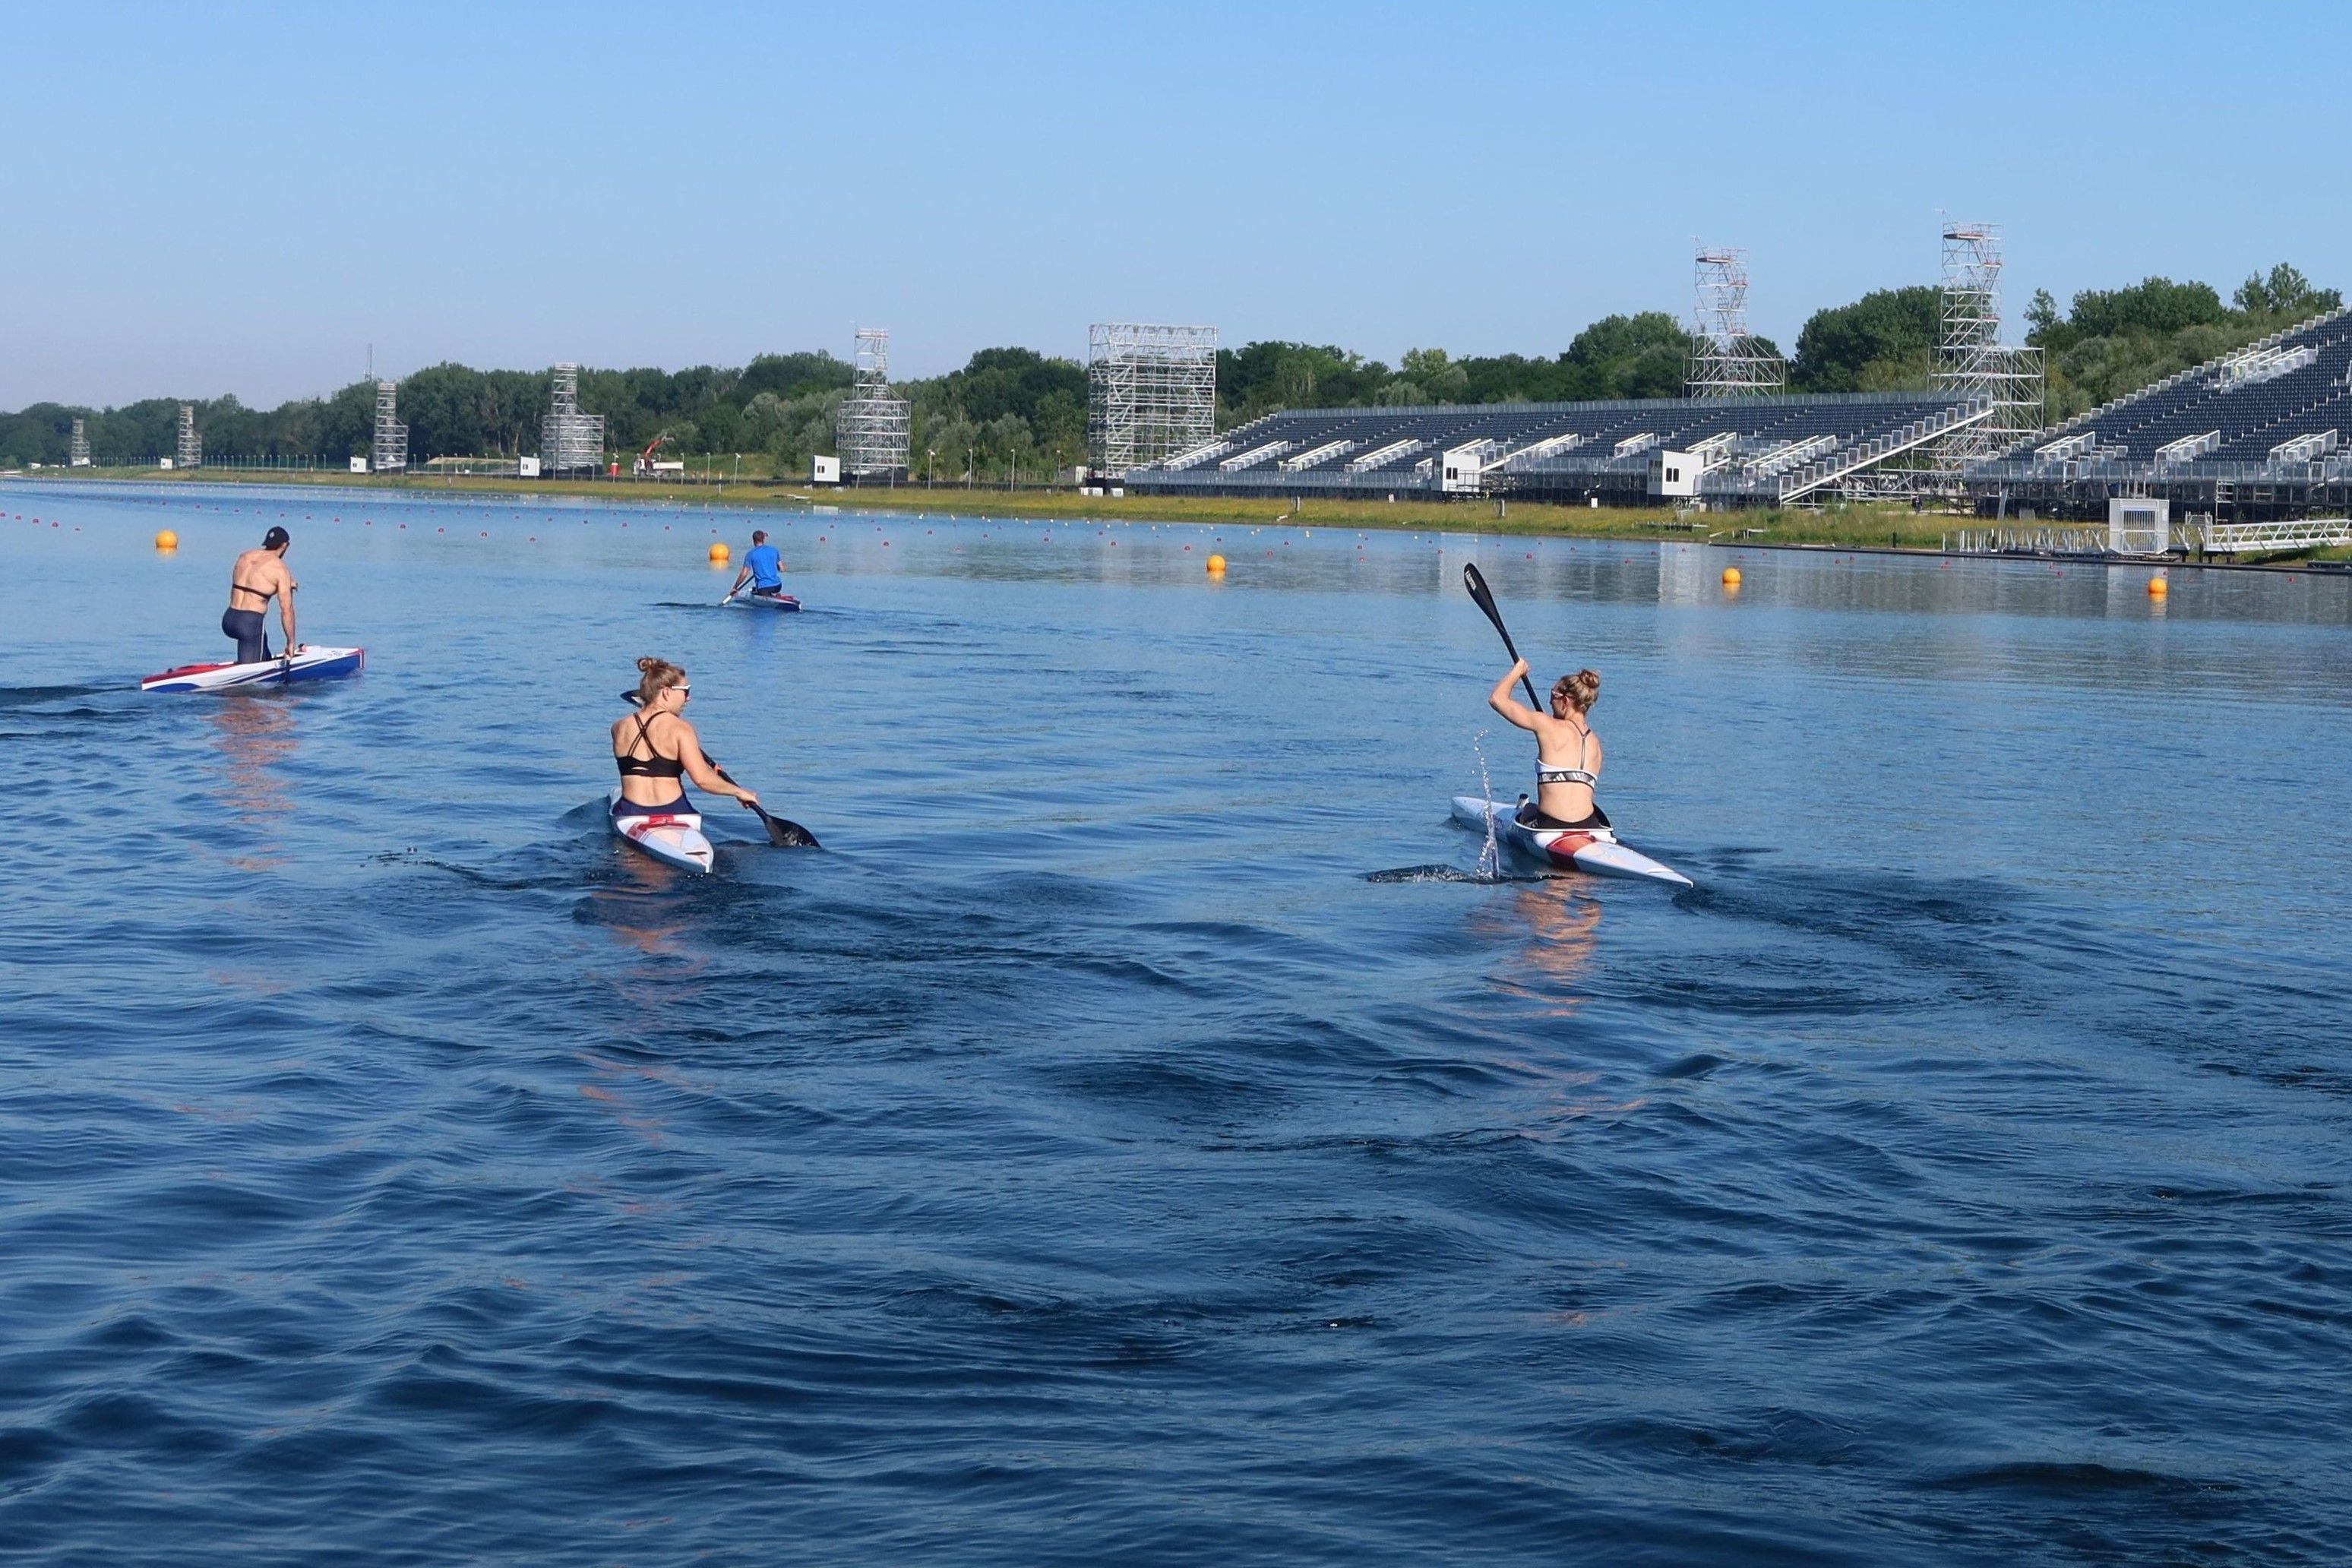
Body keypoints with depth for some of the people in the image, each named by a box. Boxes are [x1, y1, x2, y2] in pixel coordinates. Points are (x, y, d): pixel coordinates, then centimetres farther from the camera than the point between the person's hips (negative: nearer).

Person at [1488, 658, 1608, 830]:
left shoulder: (1549, 726, -2)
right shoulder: (1595, 743, 12)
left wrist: (1518, 670, 19)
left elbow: (1497, 699, 3)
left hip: (1551, 828, -3)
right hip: (1588, 828, 3)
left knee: (1527, 811, 31)